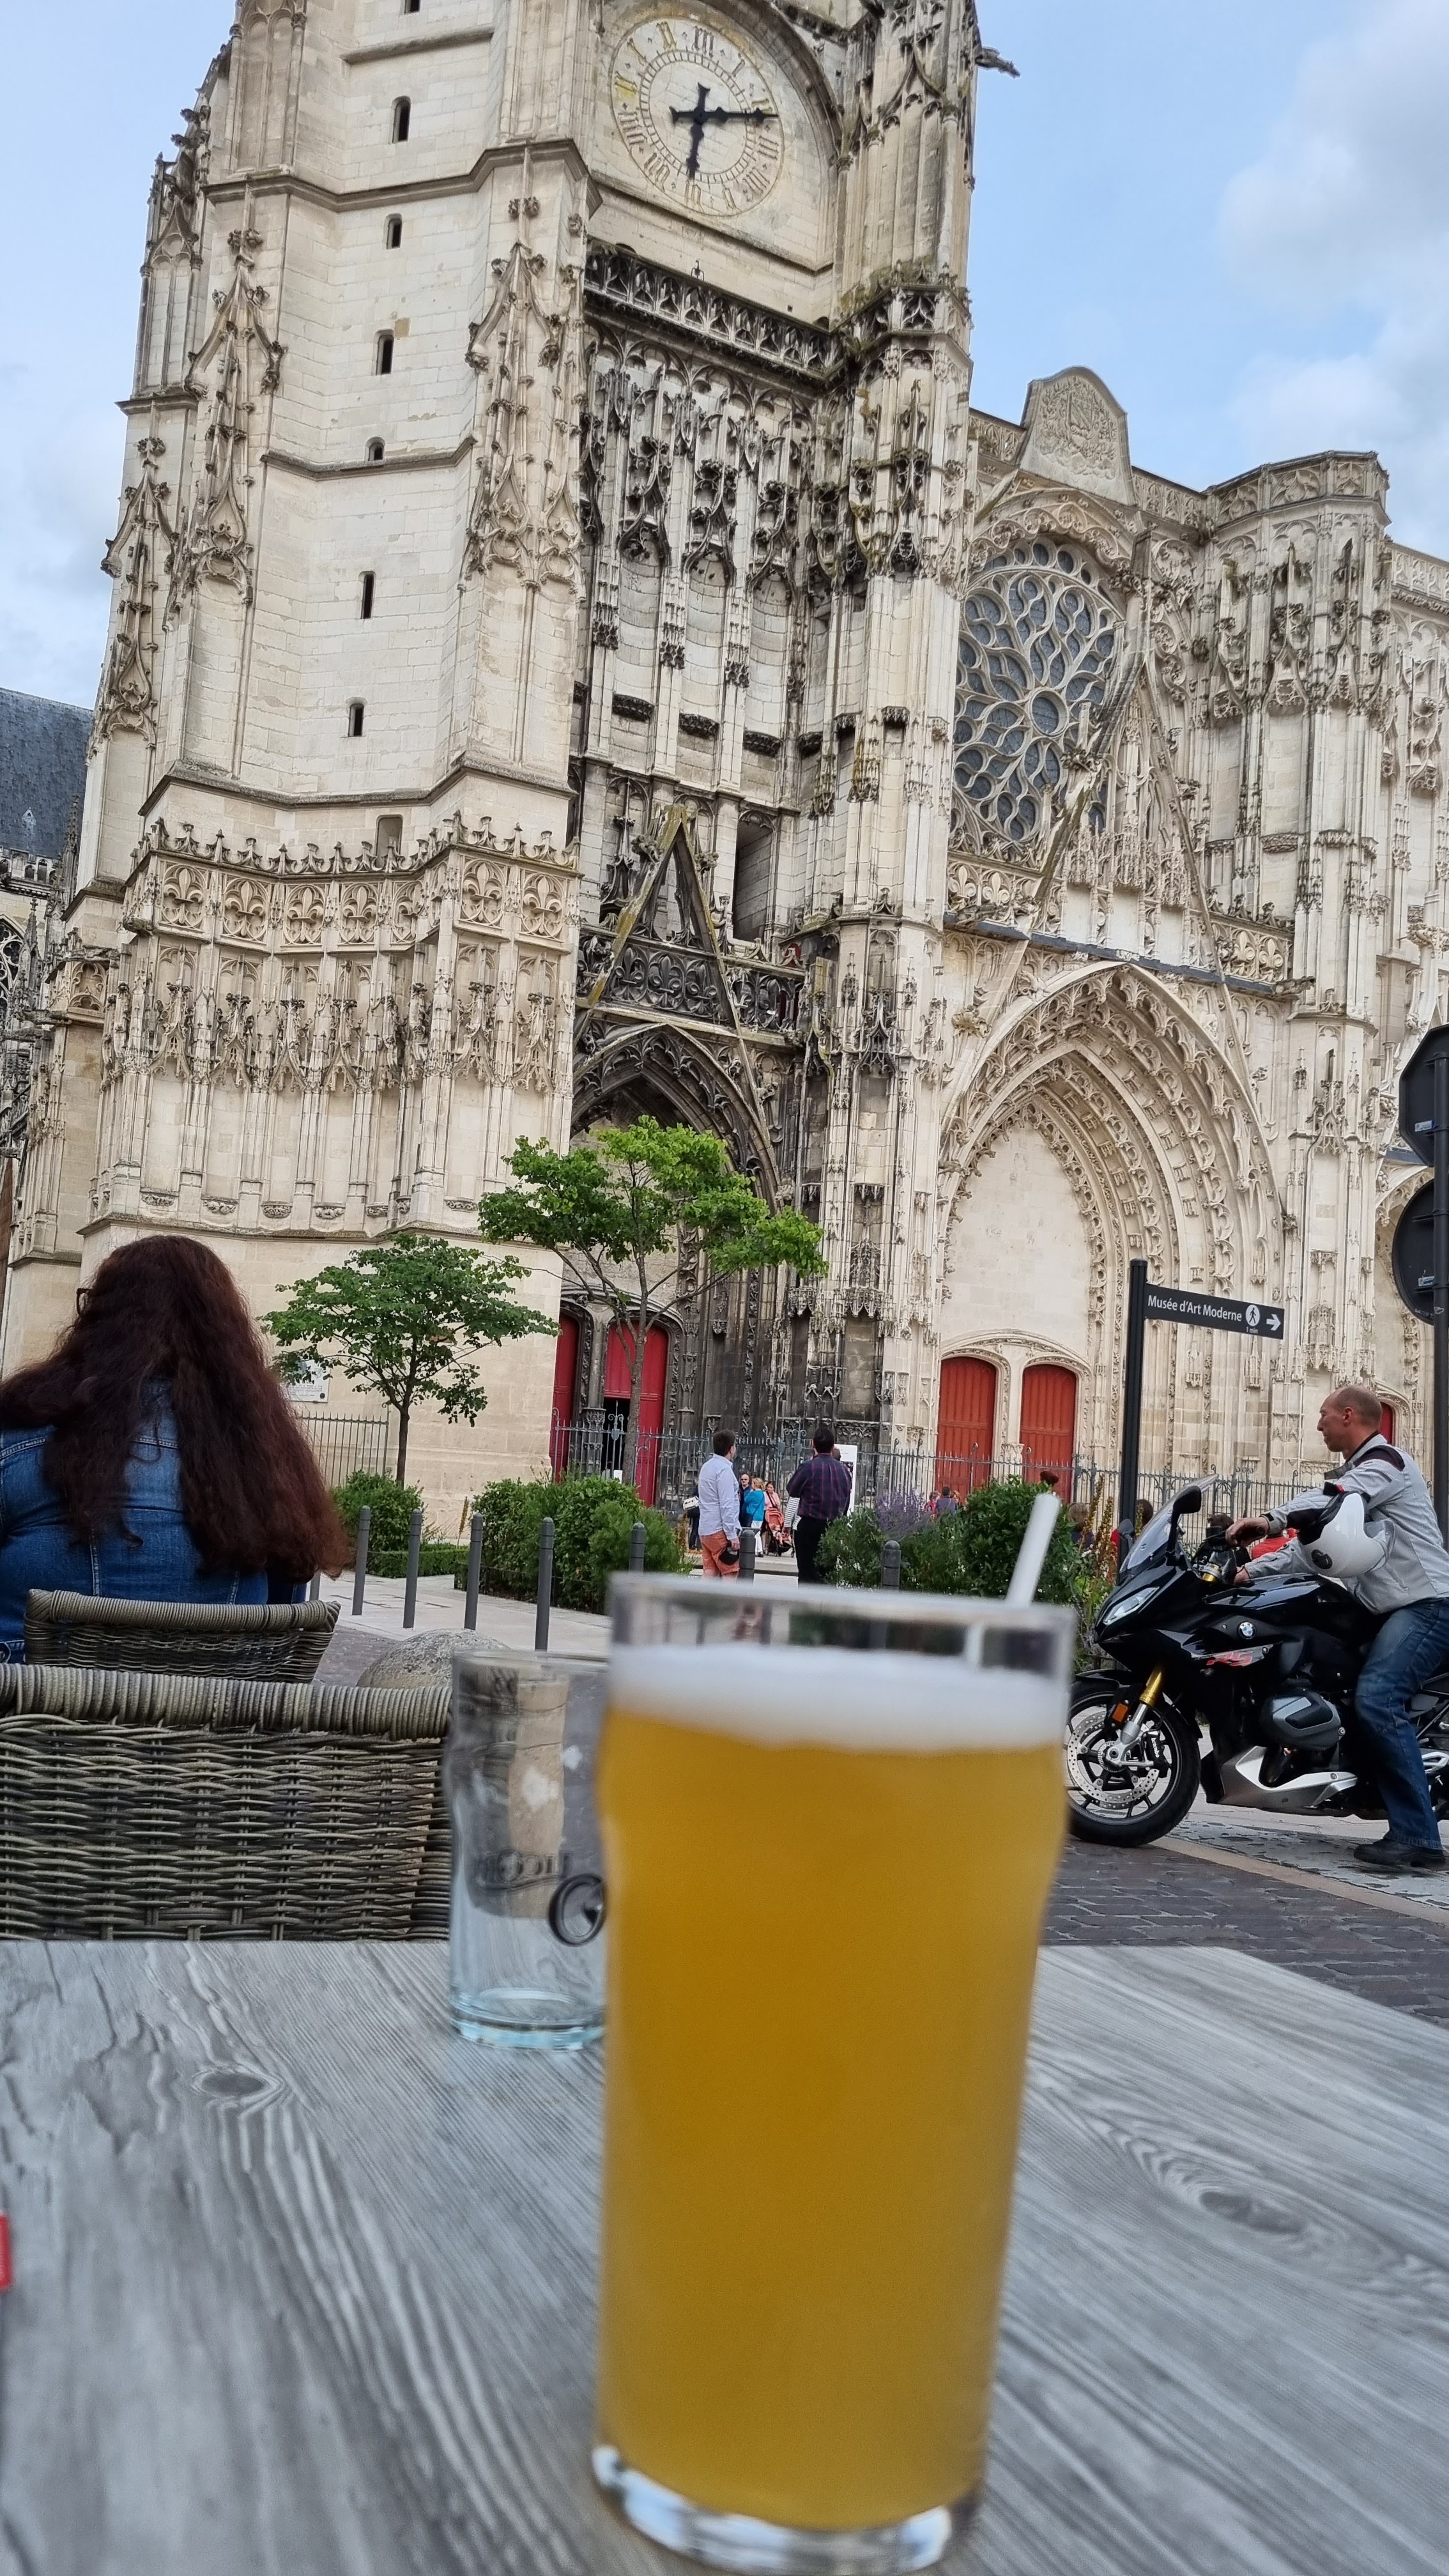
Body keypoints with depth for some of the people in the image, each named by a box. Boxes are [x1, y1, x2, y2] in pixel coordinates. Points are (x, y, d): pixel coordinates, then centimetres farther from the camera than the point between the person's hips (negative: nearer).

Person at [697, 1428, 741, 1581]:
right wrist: (732, 1535, -17)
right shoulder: (724, 1469, -12)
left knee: (710, 1573, 7)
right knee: (729, 1573, -5)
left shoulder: (707, 1466, 15)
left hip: (706, 1529, 9)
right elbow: (727, 1505, -17)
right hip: (721, 1530, -9)